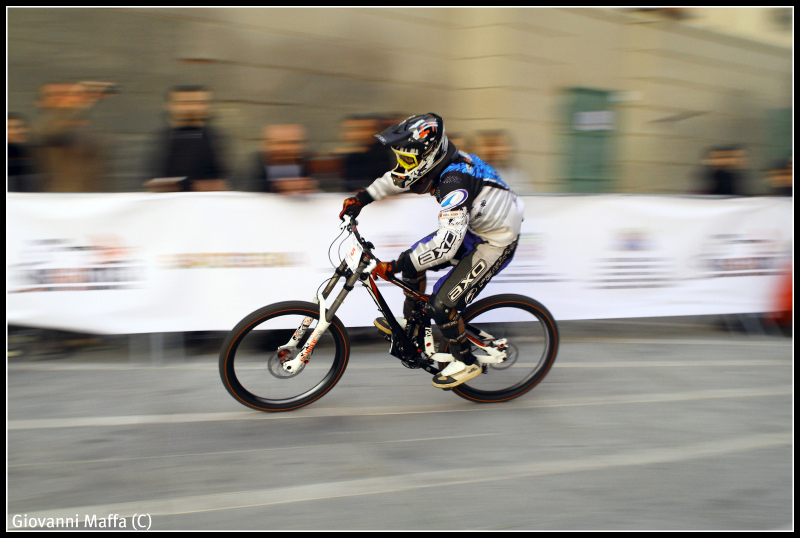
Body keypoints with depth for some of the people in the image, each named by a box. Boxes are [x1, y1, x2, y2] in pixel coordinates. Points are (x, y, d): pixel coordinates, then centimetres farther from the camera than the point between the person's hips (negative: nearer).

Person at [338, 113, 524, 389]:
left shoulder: (454, 183, -35)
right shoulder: (439, 161, -8)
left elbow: (447, 244, -40)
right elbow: (399, 177, 13)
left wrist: (396, 266, -35)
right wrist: (362, 197, 9)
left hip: (495, 244, -9)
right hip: (473, 228, 9)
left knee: (441, 306, -11)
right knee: (413, 260, 11)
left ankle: (466, 362, 11)